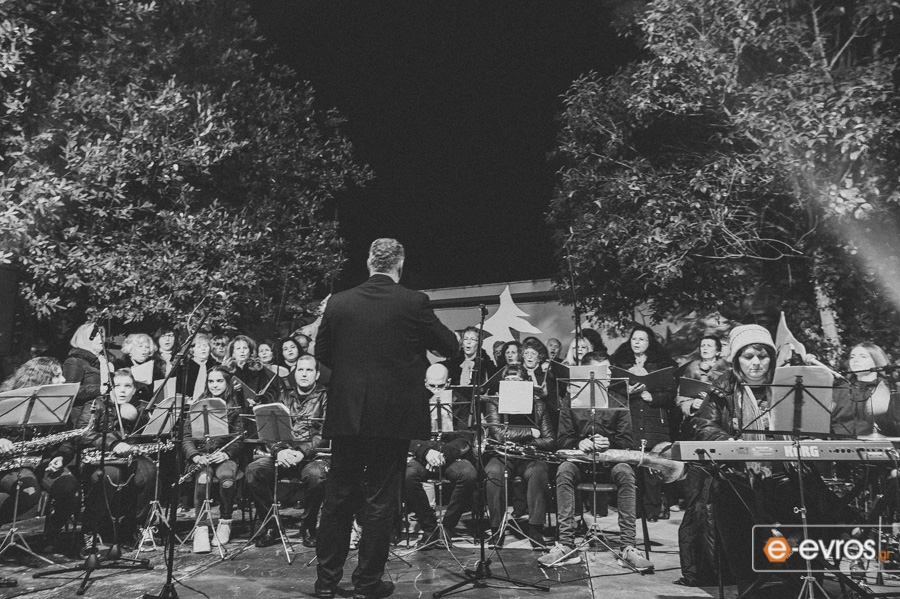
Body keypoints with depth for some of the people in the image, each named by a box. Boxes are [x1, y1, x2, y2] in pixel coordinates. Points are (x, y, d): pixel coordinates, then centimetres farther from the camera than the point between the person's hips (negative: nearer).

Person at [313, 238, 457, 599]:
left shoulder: (339, 303, -1)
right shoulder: (413, 303, -9)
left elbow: (322, 353, 6)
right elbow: (449, 347, 0)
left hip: (346, 415, 3)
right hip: (393, 416, -3)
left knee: (338, 498, 14)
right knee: (381, 500, 8)